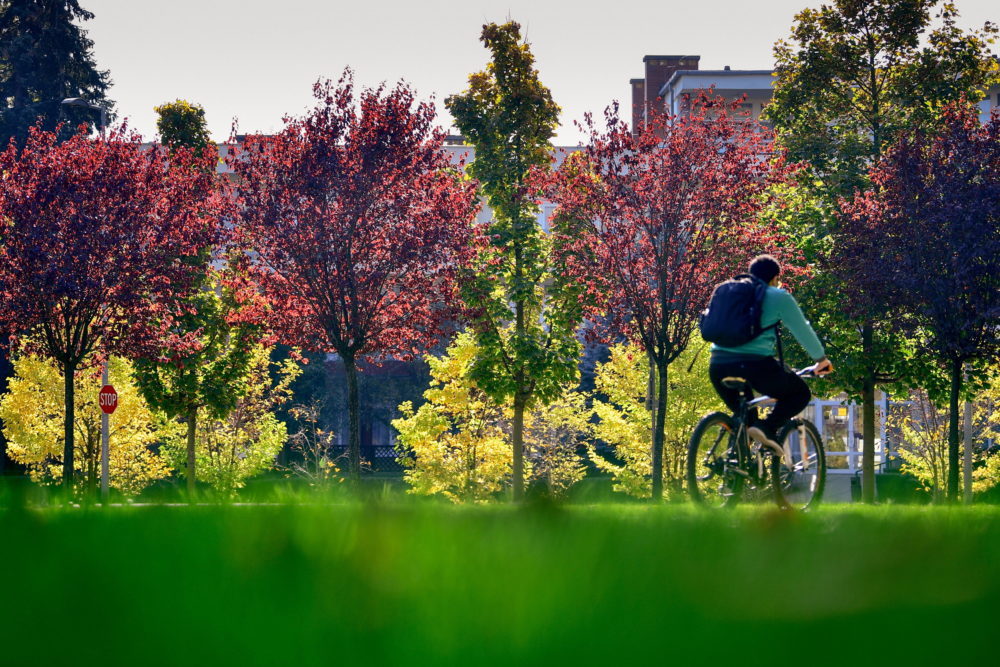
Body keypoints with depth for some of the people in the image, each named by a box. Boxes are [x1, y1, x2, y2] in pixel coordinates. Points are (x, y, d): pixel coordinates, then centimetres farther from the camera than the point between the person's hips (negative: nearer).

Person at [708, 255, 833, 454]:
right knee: (800, 393, 15)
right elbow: (803, 331, 13)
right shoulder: (778, 297, 8)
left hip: (718, 364, 5)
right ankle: (768, 427, -9)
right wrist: (821, 359, 29)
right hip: (754, 363, -5)